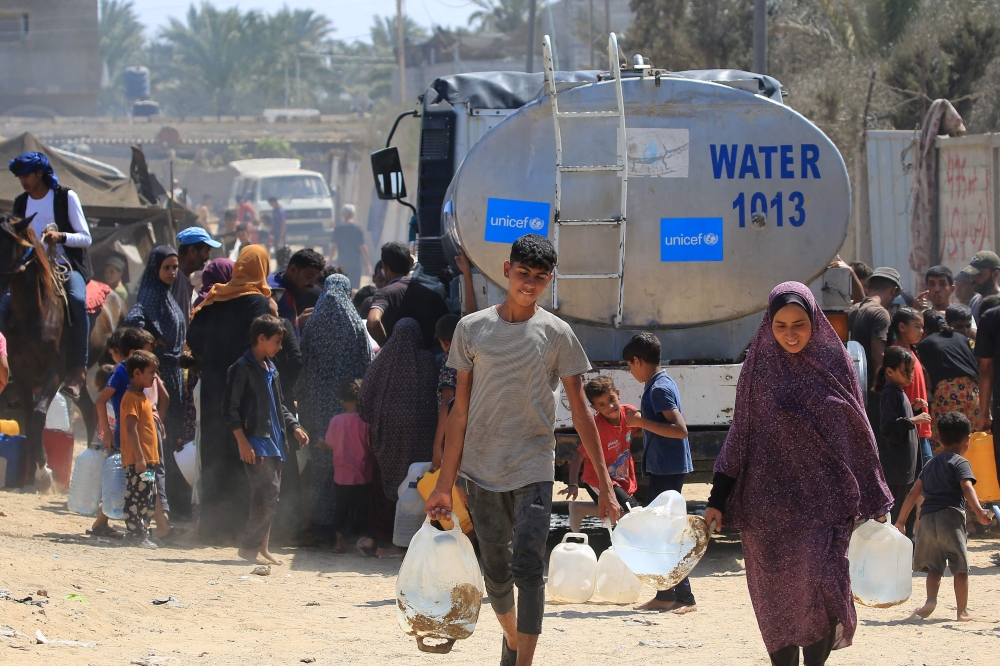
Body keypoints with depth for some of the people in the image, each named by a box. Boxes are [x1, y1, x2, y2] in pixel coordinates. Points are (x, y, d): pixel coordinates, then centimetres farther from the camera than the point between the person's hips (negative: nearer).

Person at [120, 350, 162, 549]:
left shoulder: (142, 397, 19)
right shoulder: (131, 398, -12)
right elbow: (131, 428, -19)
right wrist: (139, 458, -24)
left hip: (147, 459, 10)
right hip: (137, 460, -10)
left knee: (149, 499, 12)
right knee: (136, 496, -9)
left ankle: (142, 534, 17)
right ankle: (134, 535, -7)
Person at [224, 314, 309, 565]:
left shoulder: (271, 369, 19)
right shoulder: (242, 368, -8)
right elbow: (231, 408, -12)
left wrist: (294, 427, 13)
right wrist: (243, 442, -18)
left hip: (273, 441, 9)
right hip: (256, 442, -9)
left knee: (270, 496, 8)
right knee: (267, 495, -14)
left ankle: (260, 546, 13)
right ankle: (249, 545, -8)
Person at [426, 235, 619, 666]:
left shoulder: (556, 334, 0)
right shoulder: (472, 329, 3)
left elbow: (580, 410, 2)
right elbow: (460, 411, 7)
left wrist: (604, 483, -3)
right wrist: (445, 483, 5)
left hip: (533, 468, -2)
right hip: (483, 469, 2)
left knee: (528, 567, -16)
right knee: (496, 574, 10)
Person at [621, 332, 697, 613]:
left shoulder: (659, 389, -17)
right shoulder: (661, 384, 14)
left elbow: (681, 429, -24)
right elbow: (677, 422, 22)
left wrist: (642, 422, -21)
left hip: (668, 470, -10)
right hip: (662, 469, 10)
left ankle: (685, 597, -8)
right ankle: (664, 595, 17)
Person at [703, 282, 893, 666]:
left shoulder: (835, 362, 2)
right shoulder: (759, 367, 3)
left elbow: (858, 432, 8)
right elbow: (739, 435, 7)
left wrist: (874, 499, 8)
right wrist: (717, 500, 3)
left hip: (825, 501, -1)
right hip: (770, 501, 1)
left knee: (821, 583, -13)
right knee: (776, 596, 1)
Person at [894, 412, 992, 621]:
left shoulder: (931, 465, 20)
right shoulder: (960, 463, 1)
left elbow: (913, 493, 22)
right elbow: (967, 487, -16)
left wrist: (901, 520, 27)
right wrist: (979, 511, -28)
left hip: (928, 518, 5)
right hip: (951, 517, -5)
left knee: (934, 566, 12)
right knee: (960, 566, 1)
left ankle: (931, 599, -10)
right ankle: (962, 610, 2)